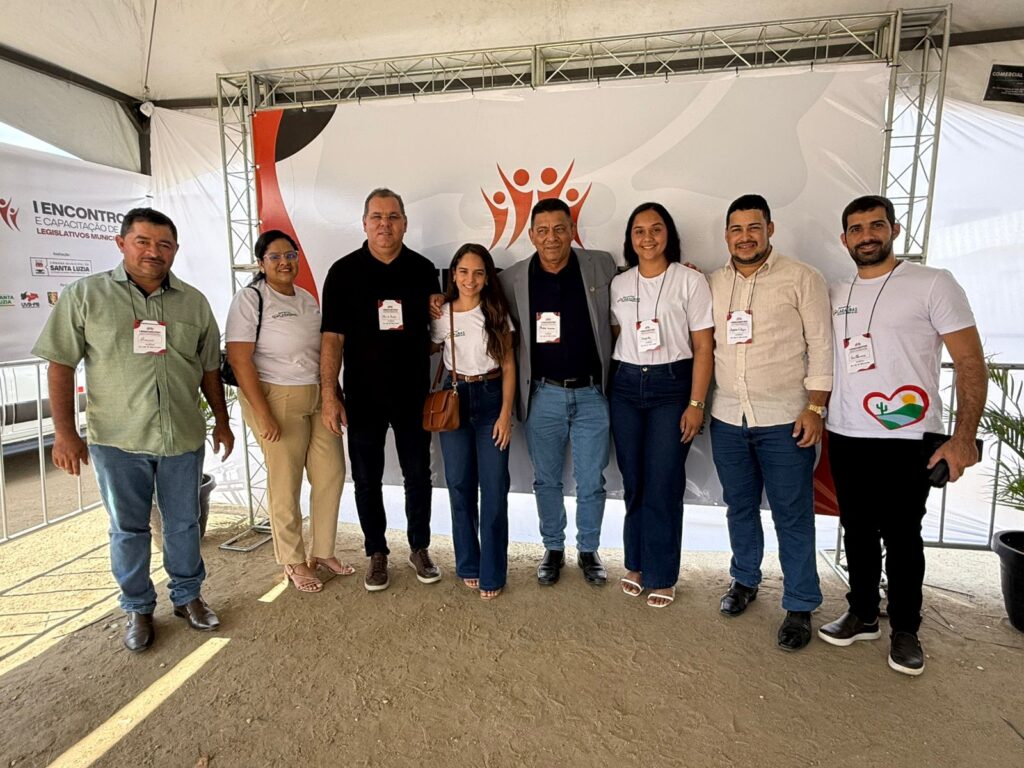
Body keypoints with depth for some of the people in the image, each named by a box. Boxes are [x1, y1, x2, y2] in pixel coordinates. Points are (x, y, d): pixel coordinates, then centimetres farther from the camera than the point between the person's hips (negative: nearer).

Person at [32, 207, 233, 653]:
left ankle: (187, 596, 31)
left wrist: (222, 422, 11)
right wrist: (65, 432, -7)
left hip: (184, 437, 2)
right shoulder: (85, 295, -2)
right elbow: (60, 365, -2)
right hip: (118, 440, -2)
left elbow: (209, 368, 11)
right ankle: (138, 609, 28)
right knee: (128, 528, 11)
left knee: (184, 523, 13)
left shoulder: (193, 302, 5)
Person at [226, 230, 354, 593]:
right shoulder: (250, 299, -7)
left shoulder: (307, 299, 12)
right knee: (285, 483, 2)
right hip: (277, 399, -6)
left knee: (332, 474, 9)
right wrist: (263, 413, -18)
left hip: (318, 397, 7)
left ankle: (322, 552, 27)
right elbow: (239, 359, -14)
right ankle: (294, 562, 21)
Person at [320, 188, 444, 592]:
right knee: (367, 480, 10)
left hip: (413, 395, 2)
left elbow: (436, 328, 15)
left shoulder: (423, 269, 3)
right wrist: (329, 395, -11)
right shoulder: (344, 271, -2)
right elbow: (332, 336, -5)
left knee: (418, 475, 11)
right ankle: (377, 554, 28)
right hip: (363, 396, -1)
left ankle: (419, 548, 30)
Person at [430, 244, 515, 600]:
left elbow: (508, 365, 0)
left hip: (491, 399, -1)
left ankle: (492, 573, 11)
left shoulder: (497, 313, 1)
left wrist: (505, 413, -7)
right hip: (454, 401, 1)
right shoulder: (442, 316, 2)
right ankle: (468, 565, 24)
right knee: (460, 485, 7)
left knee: (494, 487, -2)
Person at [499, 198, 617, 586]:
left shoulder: (602, 266, -3)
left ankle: (589, 550, 31)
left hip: (591, 394, 0)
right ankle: (553, 549, 34)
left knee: (591, 483, 9)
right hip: (543, 395, 1)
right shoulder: (513, 278, -2)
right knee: (546, 480, 14)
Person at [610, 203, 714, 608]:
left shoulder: (690, 281, -3)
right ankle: (636, 564, 27)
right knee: (633, 481, 10)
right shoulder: (619, 284, 8)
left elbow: (703, 347, -5)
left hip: (672, 385, -3)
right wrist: (606, 388, 5)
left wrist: (696, 404, -10)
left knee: (663, 485, -1)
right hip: (625, 385, 4)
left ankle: (661, 576, 16)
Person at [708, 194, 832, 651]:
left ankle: (800, 608, 19)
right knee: (739, 506, 17)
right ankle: (744, 580, 36)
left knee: (793, 517, 4)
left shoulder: (802, 279, -3)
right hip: (727, 418, 4)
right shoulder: (712, 284, 8)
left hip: (784, 420, -4)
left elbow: (821, 346, -5)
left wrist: (814, 409, -10)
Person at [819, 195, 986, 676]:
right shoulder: (834, 296, 9)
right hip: (845, 437, 4)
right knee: (857, 530, 13)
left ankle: (905, 629, 23)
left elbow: (970, 362, -7)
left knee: (901, 536, 6)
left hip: (907, 439, -4)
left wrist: (964, 437, -14)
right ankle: (862, 615, 28)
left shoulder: (933, 284, -4)